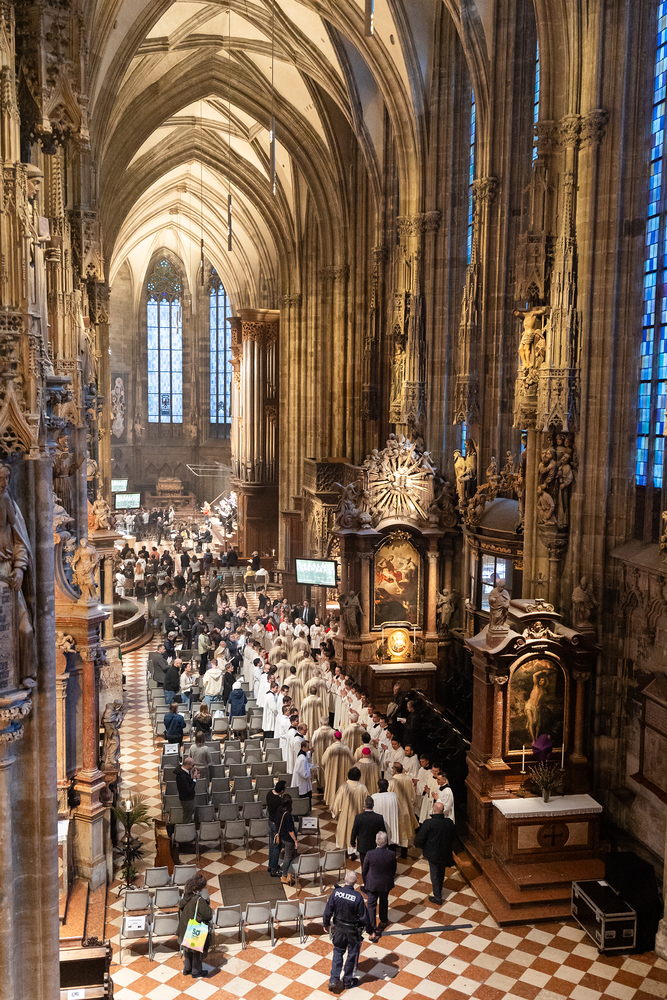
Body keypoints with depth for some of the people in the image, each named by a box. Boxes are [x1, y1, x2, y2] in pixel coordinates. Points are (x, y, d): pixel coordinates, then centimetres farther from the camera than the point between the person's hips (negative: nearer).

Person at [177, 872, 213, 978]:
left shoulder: (184, 897, -7)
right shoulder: (198, 900, -29)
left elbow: (181, 912, 8)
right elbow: (208, 915, -25)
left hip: (184, 929, 7)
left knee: (187, 951, 26)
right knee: (198, 952, 15)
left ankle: (187, 970, 41)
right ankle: (196, 972, 29)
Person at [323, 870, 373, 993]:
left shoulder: (336, 892, -17)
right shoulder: (357, 897, -26)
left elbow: (328, 910, -6)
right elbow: (364, 917, -17)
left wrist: (326, 923, 11)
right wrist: (370, 930, -1)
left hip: (339, 928, 2)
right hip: (353, 930, -2)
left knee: (338, 951, 22)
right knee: (352, 954, 17)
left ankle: (334, 979, 20)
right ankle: (348, 981, 32)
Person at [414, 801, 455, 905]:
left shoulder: (429, 823, -26)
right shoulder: (449, 822, -12)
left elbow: (420, 838, -18)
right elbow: (452, 837, 4)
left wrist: (416, 844, 4)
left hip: (433, 853, -5)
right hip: (445, 853, 5)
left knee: (434, 875, 12)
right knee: (441, 872, 25)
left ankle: (437, 897, 22)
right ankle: (439, 890, 46)